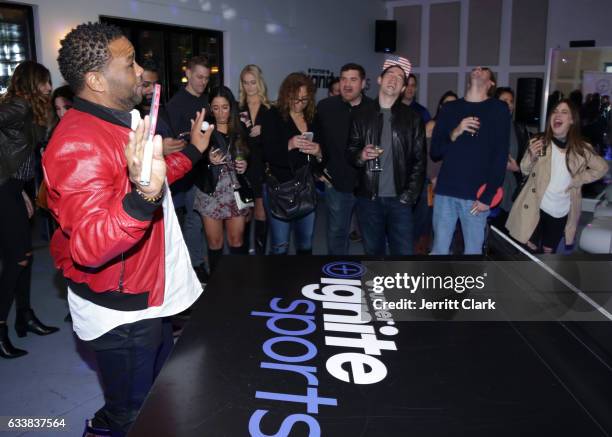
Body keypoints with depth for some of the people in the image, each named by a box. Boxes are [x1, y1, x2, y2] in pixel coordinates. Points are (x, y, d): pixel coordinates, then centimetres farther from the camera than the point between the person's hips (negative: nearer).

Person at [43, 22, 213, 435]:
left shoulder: (118, 122, 8)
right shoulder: (79, 144, -27)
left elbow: (152, 176, 24)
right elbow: (88, 248, -36)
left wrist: (194, 150, 25)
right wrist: (143, 196, -51)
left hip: (144, 296, 10)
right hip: (118, 312, -10)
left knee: (152, 400, 28)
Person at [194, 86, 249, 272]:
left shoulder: (240, 131, 5)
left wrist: (245, 166, -4)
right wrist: (209, 160, -23)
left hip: (236, 192, 2)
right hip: (211, 193, -2)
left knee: (237, 240, 6)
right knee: (215, 241, 6)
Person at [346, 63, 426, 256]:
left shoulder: (413, 118, 4)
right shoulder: (362, 115, 7)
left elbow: (419, 160, 1)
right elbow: (350, 151, 10)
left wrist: (410, 195, -7)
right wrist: (360, 156, -14)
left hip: (399, 198, -1)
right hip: (368, 198, 1)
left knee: (404, 251, 0)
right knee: (373, 250, 11)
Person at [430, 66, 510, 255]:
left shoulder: (499, 109, 2)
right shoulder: (449, 108, 11)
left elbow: (501, 157, -3)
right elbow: (434, 152, 7)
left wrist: (488, 196, -9)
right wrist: (454, 134, -11)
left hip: (475, 196, -2)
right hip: (445, 192, 2)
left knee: (473, 251, 5)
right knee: (439, 250, 8)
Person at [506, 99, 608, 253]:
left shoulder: (582, 149, -6)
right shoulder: (539, 142, -8)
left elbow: (601, 167, 8)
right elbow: (525, 171, -3)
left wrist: (578, 180, -5)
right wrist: (531, 156, -23)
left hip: (562, 211, 1)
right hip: (535, 208, -1)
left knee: (549, 250, 17)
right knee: (530, 248, 8)